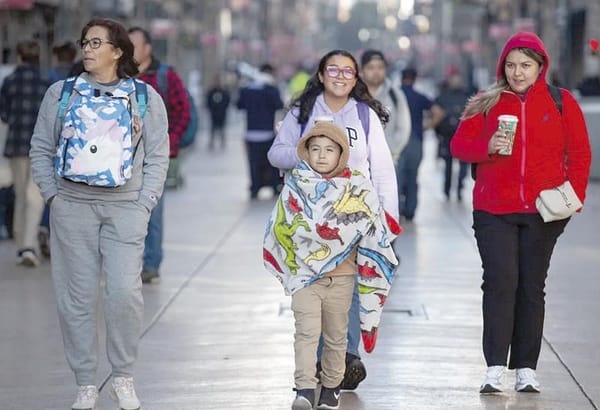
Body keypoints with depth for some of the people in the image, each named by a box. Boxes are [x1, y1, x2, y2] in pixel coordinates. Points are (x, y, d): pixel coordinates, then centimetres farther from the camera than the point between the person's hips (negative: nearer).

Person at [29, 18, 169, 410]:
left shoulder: (145, 97, 6)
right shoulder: (61, 94, 9)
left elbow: (158, 157, 6)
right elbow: (41, 149, 12)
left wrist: (145, 204, -3)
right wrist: (53, 195, 1)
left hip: (126, 208, -1)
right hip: (73, 206, 1)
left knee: (125, 292, -12)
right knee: (78, 297, 2)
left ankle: (124, 377, 6)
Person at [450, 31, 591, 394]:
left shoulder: (561, 102, 5)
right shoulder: (487, 103, 7)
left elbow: (580, 153, 6)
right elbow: (459, 143, 5)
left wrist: (574, 195, -6)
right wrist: (487, 147, -15)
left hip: (543, 213, 0)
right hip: (494, 211, 0)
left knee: (532, 287, 6)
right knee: (500, 283, -8)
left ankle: (526, 368, 11)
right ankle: (496, 368, -8)